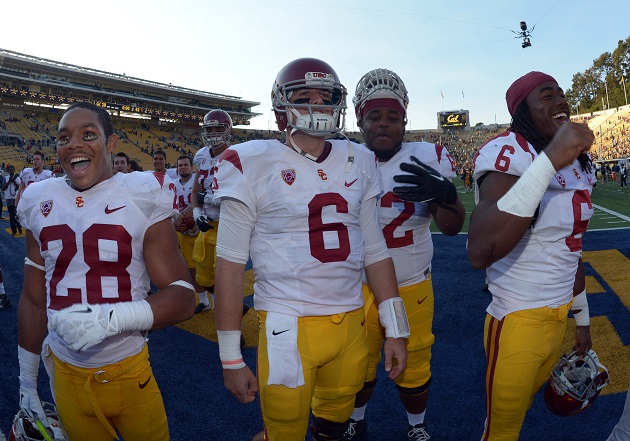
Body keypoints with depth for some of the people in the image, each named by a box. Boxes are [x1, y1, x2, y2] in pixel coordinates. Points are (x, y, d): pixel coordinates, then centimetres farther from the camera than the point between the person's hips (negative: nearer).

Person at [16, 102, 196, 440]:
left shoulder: (142, 197, -12)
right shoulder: (40, 202, 2)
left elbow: (183, 297, -14)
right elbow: (34, 300, 10)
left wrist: (110, 318, -29)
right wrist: (27, 384, 15)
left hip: (129, 374, -3)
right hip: (66, 376, 4)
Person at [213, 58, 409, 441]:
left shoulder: (359, 162, 6)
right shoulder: (254, 163, -7)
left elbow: (375, 250, 9)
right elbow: (231, 264, -6)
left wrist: (396, 329, 7)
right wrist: (231, 357, -5)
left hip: (351, 323, 4)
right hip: (287, 325, -4)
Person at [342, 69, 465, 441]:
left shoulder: (428, 159, -10)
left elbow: (452, 227, -11)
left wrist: (447, 194, -32)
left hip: (413, 288, -1)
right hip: (359, 288, 1)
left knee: (413, 370, 18)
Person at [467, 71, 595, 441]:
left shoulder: (581, 161, 7)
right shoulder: (508, 153, -21)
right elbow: (481, 253, -38)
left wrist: (583, 320, 21)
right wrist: (549, 161, -39)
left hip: (560, 318, 7)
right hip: (518, 322, -7)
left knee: (526, 401, 26)